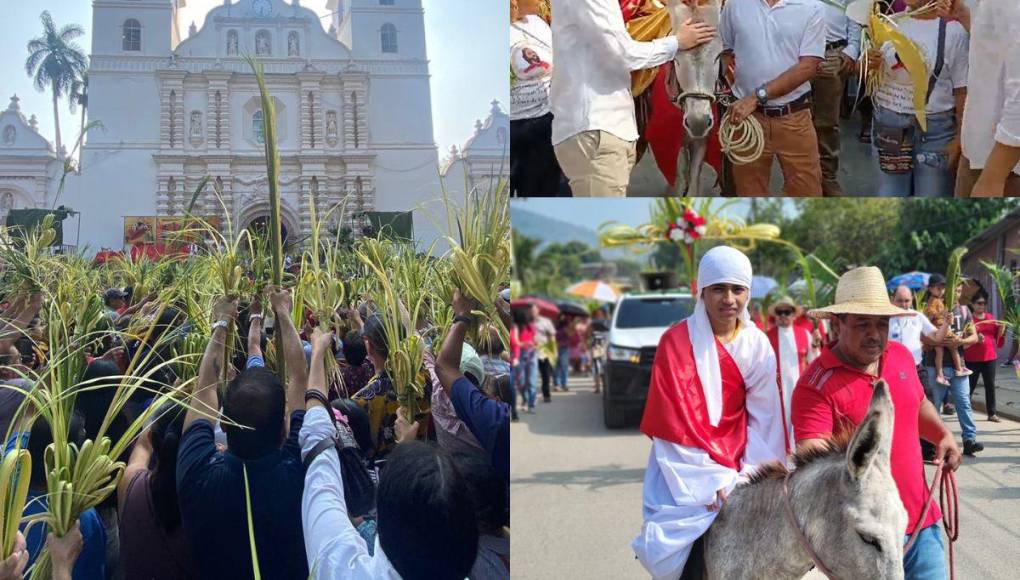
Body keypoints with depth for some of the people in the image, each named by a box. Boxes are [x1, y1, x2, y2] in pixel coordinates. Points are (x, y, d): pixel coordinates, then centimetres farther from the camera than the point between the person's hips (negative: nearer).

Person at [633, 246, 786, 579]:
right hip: (686, 470, -3)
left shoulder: (758, 346, 3)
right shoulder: (677, 342, -8)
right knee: (668, 549, -17)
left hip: (739, 468, 4)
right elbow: (676, 423, -11)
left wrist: (750, 476, -11)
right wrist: (713, 480, -16)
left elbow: (764, 418, 1)